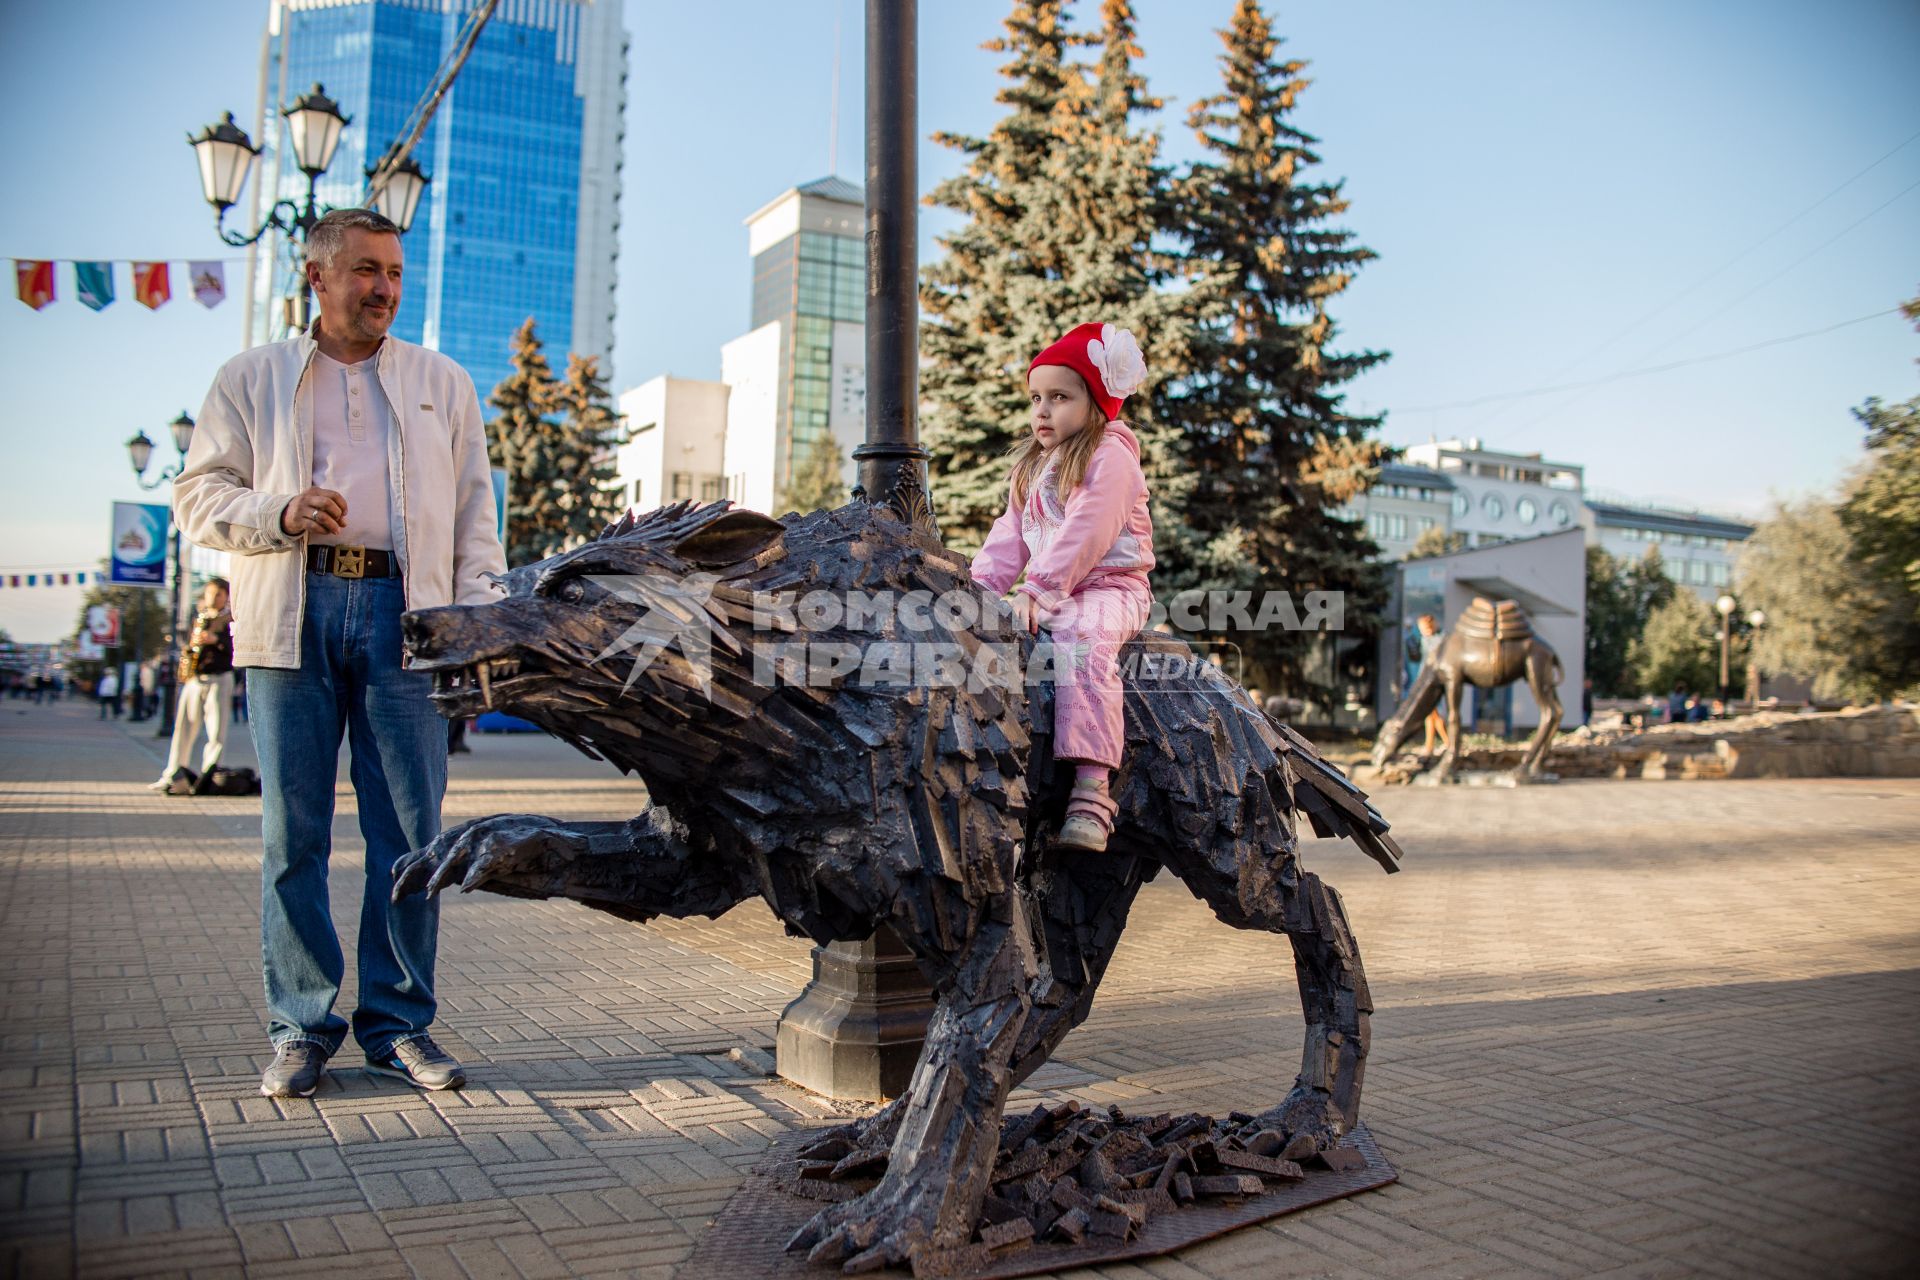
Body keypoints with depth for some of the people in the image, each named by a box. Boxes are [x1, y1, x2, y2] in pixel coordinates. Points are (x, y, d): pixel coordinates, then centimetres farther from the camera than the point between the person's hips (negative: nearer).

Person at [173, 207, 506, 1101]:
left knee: (409, 828, -1)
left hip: (403, 612, 0)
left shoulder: (443, 384, 19)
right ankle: (301, 1028, 12)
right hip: (292, 612, 0)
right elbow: (200, 494, 12)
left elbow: (474, 513, 15)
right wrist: (279, 511, -8)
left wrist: (477, 616, 3)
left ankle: (400, 1024, 9)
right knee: (292, 831, 1)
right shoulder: (252, 379, 16)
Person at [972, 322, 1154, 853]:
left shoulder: (1109, 455, -5)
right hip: (1048, 593, 9)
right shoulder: (1031, 466, 22)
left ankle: (1091, 792, -45)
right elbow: (1010, 537, 18)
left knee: (1082, 640, -36)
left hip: (1108, 586, -9)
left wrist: (1037, 589, -24)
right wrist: (982, 585, 2)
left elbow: (1084, 534, -17)